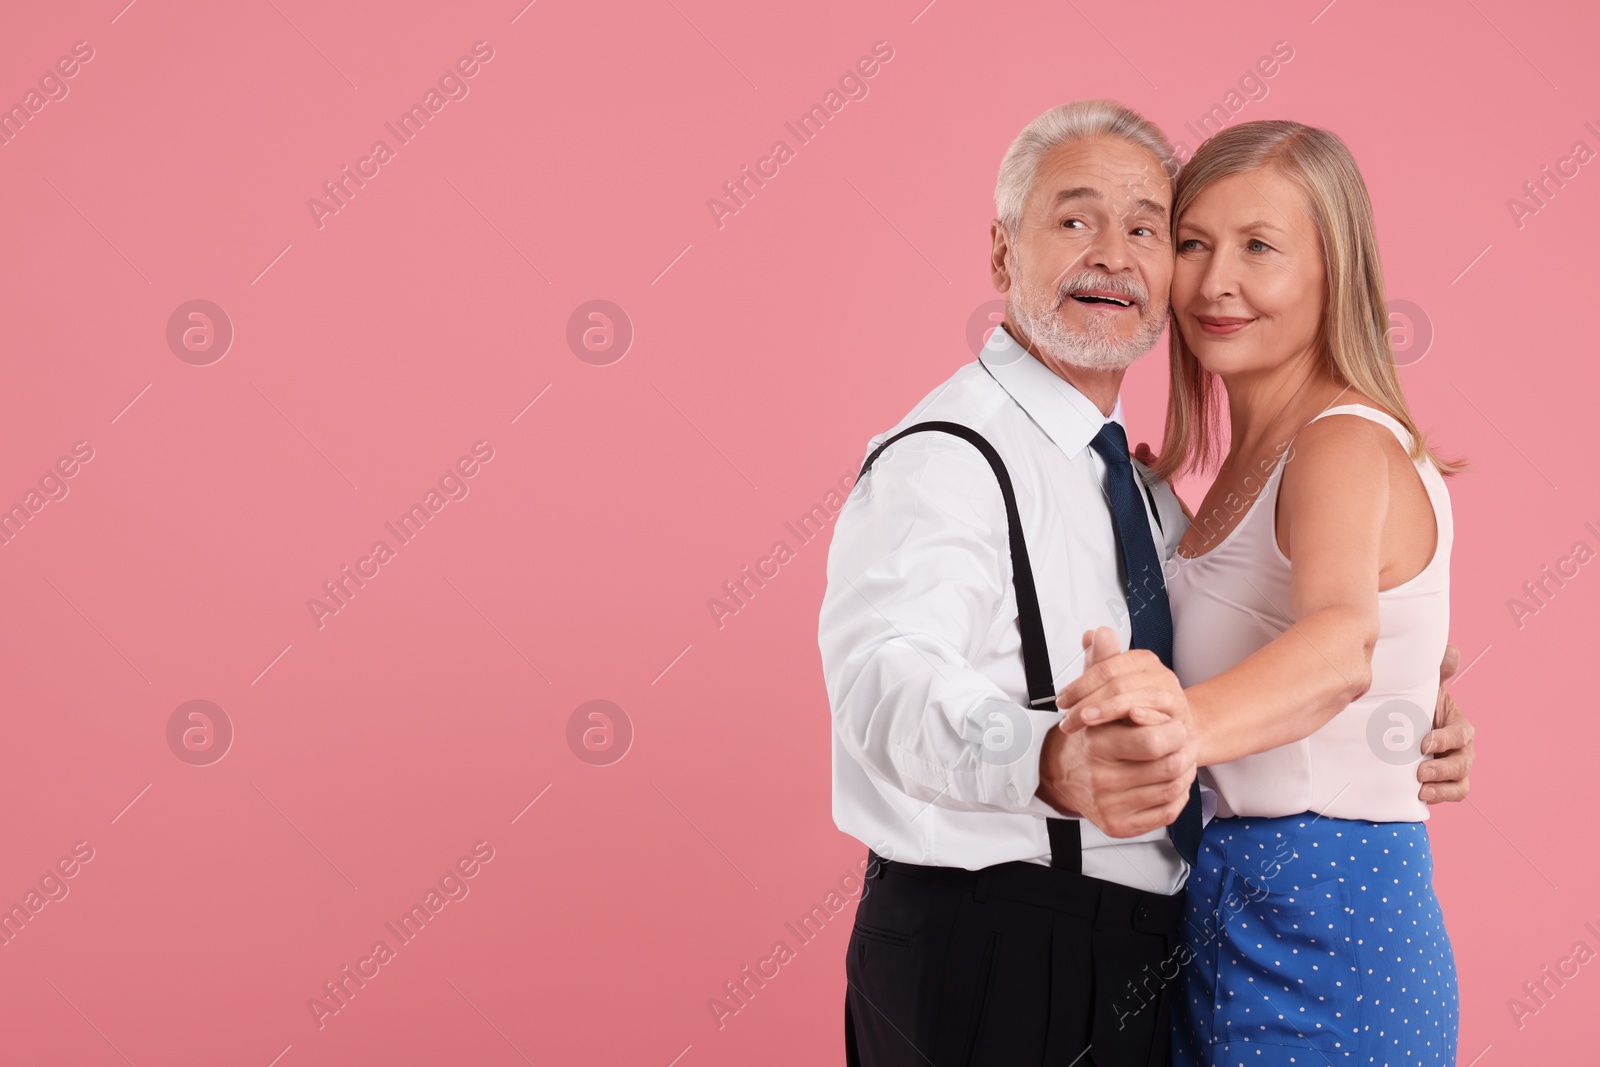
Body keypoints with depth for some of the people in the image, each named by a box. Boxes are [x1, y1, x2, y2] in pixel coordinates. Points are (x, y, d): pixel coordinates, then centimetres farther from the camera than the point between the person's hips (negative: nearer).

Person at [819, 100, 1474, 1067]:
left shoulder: (1145, 486, 14)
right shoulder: (946, 458, -15)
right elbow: (889, 677, -33)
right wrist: (1057, 762, -53)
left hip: (1141, 949, 8)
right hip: (989, 955, -8)